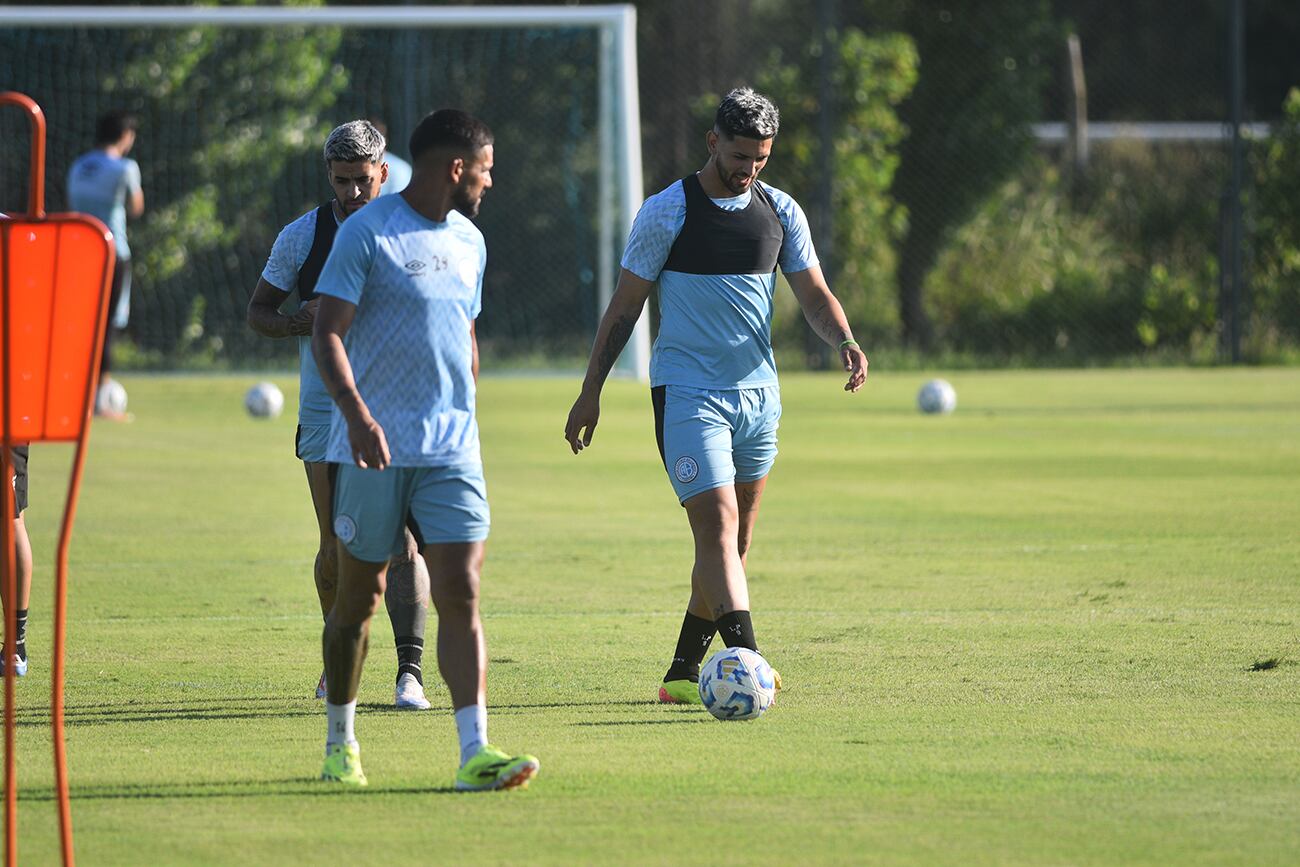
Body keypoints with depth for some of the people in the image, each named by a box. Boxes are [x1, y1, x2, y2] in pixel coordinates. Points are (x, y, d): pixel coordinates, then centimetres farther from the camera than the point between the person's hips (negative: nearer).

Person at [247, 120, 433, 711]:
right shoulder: (302, 236, 3)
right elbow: (258, 311, 10)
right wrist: (301, 322, -11)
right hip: (325, 411, 1)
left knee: (401, 541, -12)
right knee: (337, 547, 3)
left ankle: (410, 672, -14)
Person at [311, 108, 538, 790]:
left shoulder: (468, 242, 14)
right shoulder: (366, 233, -7)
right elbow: (326, 333, -12)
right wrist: (357, 416, -24)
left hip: (451, 452, 5)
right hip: (375, 450, -5)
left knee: (461, 595, -8)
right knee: (359, 598, 6)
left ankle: (475, 753, -16)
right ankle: (340, 741, 24)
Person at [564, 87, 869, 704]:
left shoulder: (780, 212, 8)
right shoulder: (667, 212, -5)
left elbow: (813, 294, 9)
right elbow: (624, 306, 0)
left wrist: (844, 340, -13)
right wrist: (591, 392, -1)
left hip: (758, 395, 6)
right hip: (687, 393, -6)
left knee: (734, 541, 8)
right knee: (718, 526, -18)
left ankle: (684, 672, 19)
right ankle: (744, 657, -29)